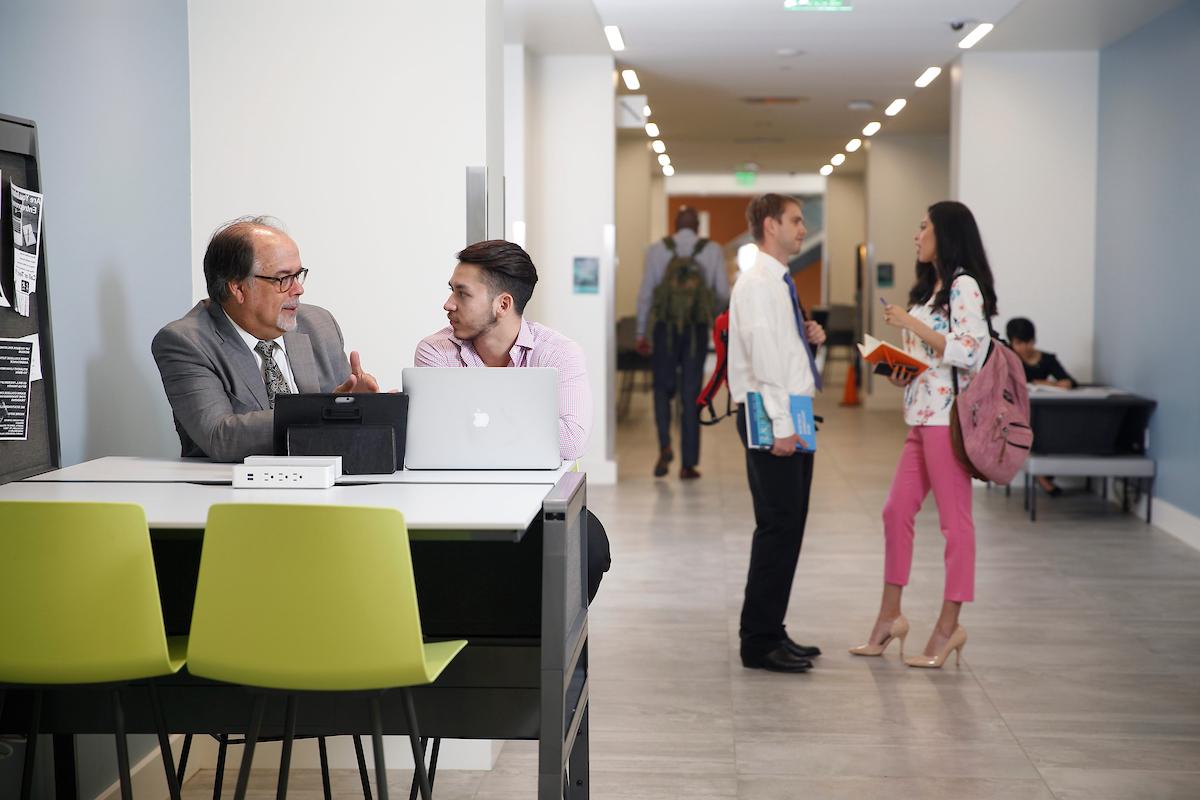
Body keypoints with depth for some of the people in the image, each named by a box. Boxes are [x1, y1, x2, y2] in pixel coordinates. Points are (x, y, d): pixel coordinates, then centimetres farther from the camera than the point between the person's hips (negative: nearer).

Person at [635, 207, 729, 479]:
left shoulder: (657, 250, 1)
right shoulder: (712, 250, 2)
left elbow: (646, 293, 1)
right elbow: (724, 293, 2)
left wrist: (641, 333, 7)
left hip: (665, 327, 0)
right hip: (697, 329, 0)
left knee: (663, 388, 14)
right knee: (691, 395, 5)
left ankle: (665, 446, -8)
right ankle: (688, 464, 6)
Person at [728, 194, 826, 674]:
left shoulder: (780, 283, 18)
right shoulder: (757, 283, -12)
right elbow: (764, 357, -19)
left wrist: (809, 337, 5)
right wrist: (780, 426, -22)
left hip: (792, 416, 10)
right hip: (771, 418, -10)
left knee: (788, 526, 11)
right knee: (778, 526, -8)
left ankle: (770, 632, 19)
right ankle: (759, 642, -2)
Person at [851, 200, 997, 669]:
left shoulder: (964, 286, -9)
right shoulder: (931, 287, 19)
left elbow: (969, 350, -20)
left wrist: (911, 324, -18)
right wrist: (903, 374, 7)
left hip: (949, 416, -10)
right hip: (922, 415, 10)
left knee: (954, 519, -2)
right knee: (897, 511, 10)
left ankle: (949, 625, 4)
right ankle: (890, 617, 18)